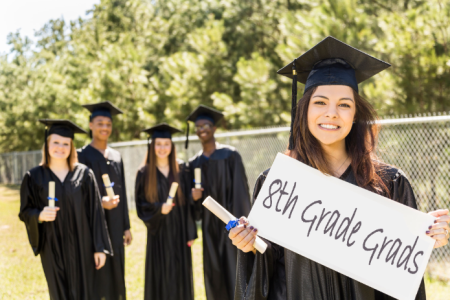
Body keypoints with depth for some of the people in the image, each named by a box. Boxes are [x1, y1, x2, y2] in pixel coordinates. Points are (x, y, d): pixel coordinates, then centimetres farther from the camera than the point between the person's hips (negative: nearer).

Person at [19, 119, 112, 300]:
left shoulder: (84, 174, -1)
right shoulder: (34, 177, 0)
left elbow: (96, 213, -2)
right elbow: (25, 212, 3)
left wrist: (100, 248, -5)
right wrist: (40, 216, -19)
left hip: (81, 248, 0)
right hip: (53, 249, 0)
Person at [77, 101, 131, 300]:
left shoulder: (116, 156, 12)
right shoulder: (82, 156, -5)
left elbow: (122, 193, 13)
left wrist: (126, 226, 11)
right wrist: (99, 202, -25)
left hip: (115, 224, 6)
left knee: (117, 273, 10)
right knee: (98, 274, -3)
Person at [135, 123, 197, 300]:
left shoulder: (182, 171, 3)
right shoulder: (144, 173, -1)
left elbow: (188, 203, 3)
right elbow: (140, 204, -2)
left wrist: (190, 233, -1)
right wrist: (159, 208, -21)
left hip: (179, 231, 1)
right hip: (158, 232, -1)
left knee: (180, 275, 6)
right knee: (159, 277, 2)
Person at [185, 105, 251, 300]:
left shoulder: (230, 156, -5)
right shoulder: (194, 163, 9)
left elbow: (240, 190, -9)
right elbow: (193, 194, 12)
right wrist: (193, 197, -11)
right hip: (209, 225, 4)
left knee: (234, 271, -2)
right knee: (214, 275, 8)